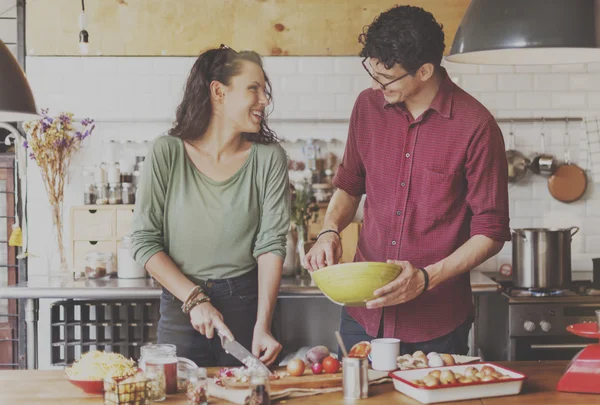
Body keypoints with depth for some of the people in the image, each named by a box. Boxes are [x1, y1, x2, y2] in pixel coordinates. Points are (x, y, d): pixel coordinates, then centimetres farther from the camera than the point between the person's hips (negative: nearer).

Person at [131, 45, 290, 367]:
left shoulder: (269, 158, -4)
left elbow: (271, 244, -9)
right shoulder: (167, 153, -6)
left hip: (246, 303, 1)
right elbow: (144, 241, -7)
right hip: (180, 307, -1)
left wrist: (263, 325, -18)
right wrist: (195, 299, -15)